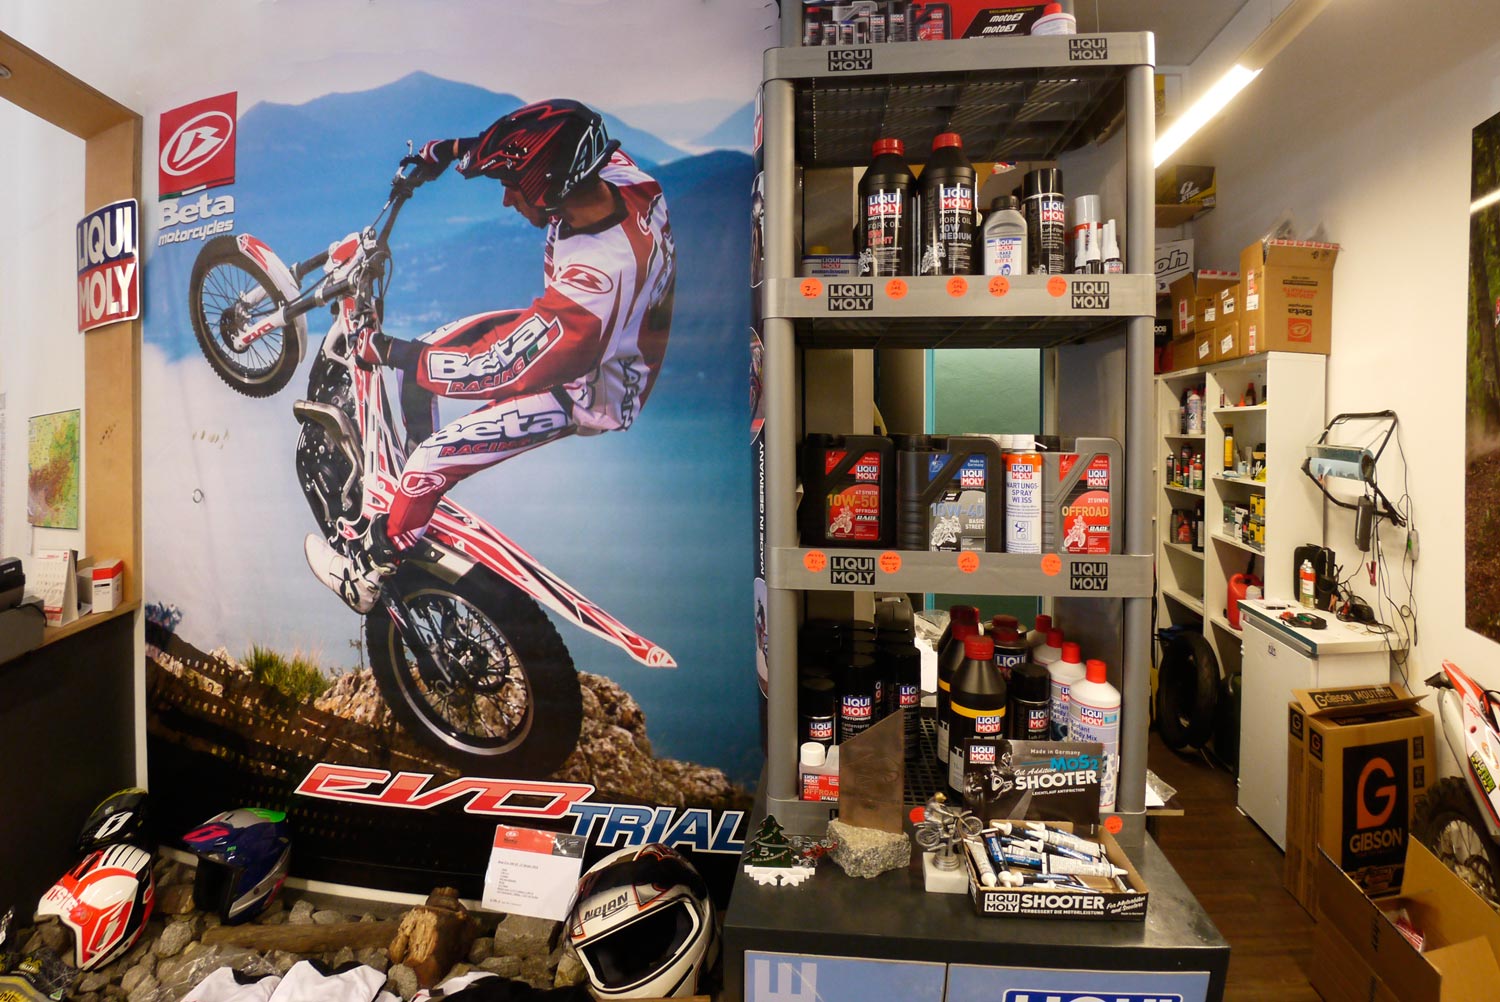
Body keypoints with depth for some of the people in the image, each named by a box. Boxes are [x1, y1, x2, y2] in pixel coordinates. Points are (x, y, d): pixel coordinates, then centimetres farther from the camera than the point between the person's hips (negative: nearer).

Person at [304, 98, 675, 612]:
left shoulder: (599, 275, -40)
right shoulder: (616, 169, -17)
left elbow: (503, 371, -32)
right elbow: (545, 149, 9)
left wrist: (393, 352, -21)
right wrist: (456, 150, 7)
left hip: (586, 393, -9)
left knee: (430, 462, -7)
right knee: (425, 351, 14)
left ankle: (368, 575, 20)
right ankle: (410, 448, 40)